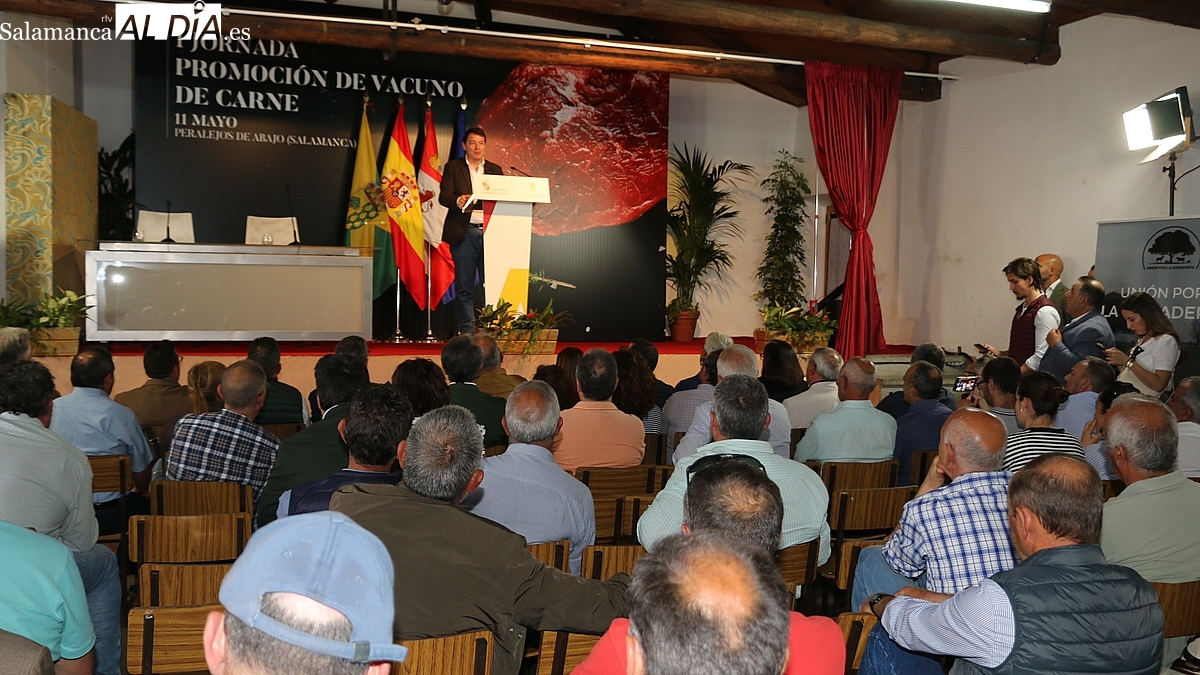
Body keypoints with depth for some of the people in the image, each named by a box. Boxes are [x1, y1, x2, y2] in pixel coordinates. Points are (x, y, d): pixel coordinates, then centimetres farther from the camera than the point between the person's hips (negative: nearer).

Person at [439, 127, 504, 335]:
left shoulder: (495, 170, 17)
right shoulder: (453, 167, 9)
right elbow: (443, 196, -2)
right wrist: (457, 201, -24)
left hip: (490, 232, 2)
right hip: (464, 232, -2)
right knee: (464, 285, 0)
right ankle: (467, 331, 6)